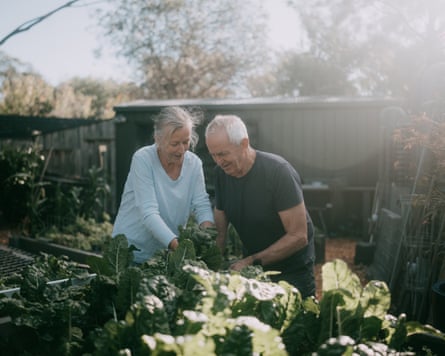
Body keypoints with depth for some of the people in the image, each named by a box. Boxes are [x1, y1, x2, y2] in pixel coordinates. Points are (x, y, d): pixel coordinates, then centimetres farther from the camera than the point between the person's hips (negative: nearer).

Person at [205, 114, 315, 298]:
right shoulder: (221, 172, -5)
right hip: (251, 265, 5)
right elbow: (219, 232, 1)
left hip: (292, 271, -5)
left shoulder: (278, 171, -24)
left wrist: (252, 261, -27)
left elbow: (298, 236, -25)